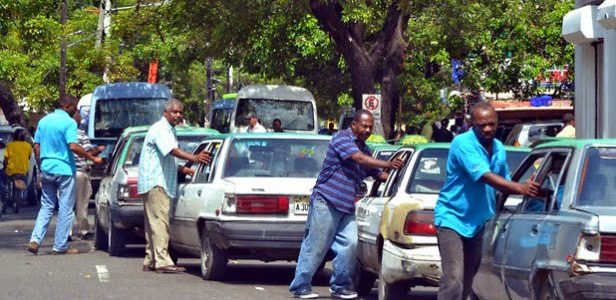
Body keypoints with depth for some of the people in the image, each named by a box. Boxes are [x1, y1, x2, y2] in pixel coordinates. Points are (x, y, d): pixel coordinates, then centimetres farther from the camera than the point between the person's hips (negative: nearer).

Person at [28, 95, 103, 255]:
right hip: (64, 170, -6)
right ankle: (60, 246, 5)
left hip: (46, 169, 6)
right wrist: (93, 158, -15)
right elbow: (73, 146, -22)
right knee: (65, 209, 4)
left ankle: (35, 240, -4)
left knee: (46, 207, 13)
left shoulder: (44, 121, 9)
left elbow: (36, 147, 11)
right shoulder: (69, 122, -12)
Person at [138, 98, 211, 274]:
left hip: (162, 183, 11)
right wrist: (194, 158, -43)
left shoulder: (170, 130, 20)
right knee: (160, 221, -15)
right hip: (155, 182, -11)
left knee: (154, 223, 12)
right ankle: (162, 261, -20)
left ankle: (150, 261, 17)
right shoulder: (159, 129, -13)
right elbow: (173, 151, -30)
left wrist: (184, 170, 14)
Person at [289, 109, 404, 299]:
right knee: (316, 246, -5)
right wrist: (388, 165, -27)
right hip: (326, 202, -8)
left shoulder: (365, 150, 20)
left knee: (349, 245, -6)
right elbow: (359, 159, -21)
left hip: (346, 207, 8)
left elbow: (378, 174, 26)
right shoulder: (343, 138, -6)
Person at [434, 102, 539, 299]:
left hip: (477, 222, 8)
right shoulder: (463, 143, -17)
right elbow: (486, 177, -27)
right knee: (453, 280, -19)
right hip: (452, 218, -8)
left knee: (467, 283, 11)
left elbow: (504, 182, 18)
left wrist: (527, 188, -2)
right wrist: (521, 188, -36)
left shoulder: (499, 148, 7)